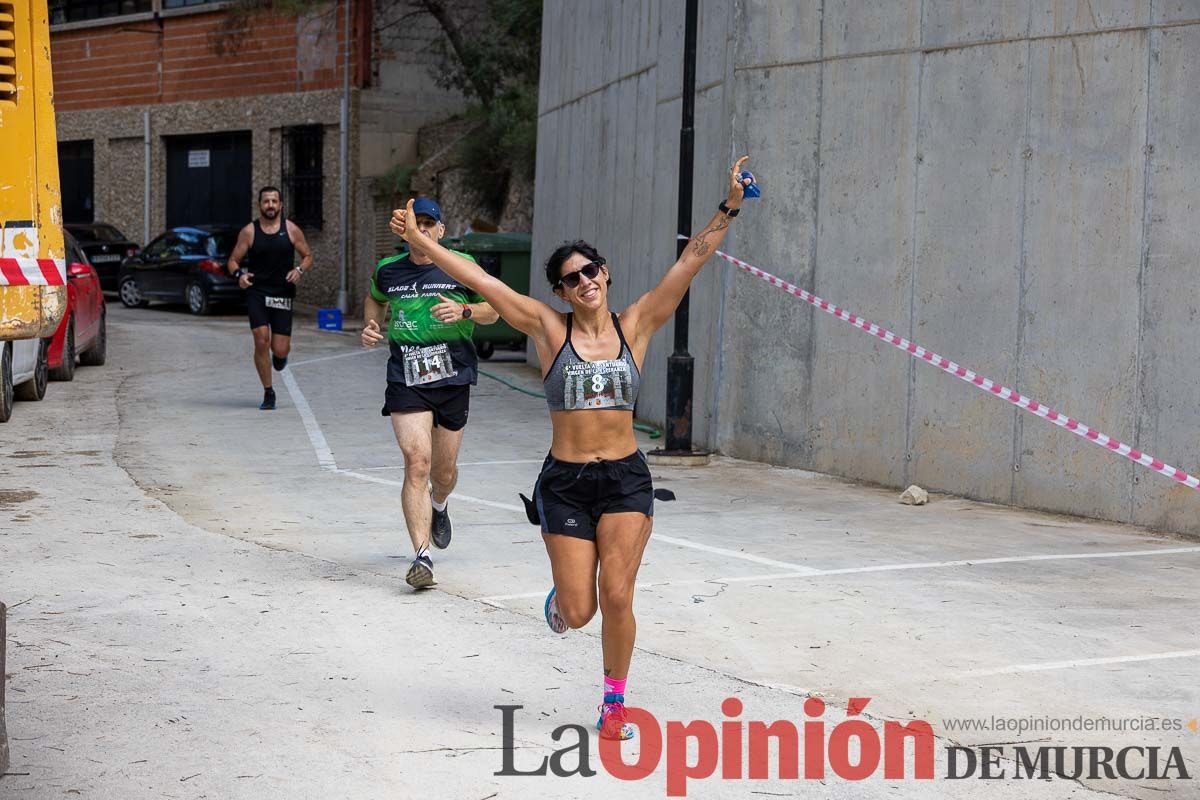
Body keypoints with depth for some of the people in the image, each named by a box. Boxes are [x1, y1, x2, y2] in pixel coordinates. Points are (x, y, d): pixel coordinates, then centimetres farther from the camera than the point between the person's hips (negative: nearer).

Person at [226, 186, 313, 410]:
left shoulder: (291, 230, 3)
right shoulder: (249, 232, 2)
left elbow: (308, 256, 12)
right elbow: (233, 260, 6)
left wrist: (300, 270, -10)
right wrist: (239, 274, -16)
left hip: (283, 294, 1)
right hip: (256, 292, -1)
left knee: (280, 350, -4)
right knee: (261, 341, -14)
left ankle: (280, 355, 38)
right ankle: (268, 393, 2)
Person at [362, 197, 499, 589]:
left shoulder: (461, 266, 0)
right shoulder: (388, 270, 6)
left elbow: (492, 310, 8)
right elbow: (375, 299, 29)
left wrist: (464, 311, -12)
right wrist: (371, 325, 9)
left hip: (453, 377, 0)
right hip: (406, 379, 0)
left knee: (444, 471, 12)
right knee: (417, 462, -17)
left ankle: (438, 506, 50)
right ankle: (422, 556, -19)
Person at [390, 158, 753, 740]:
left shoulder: (635, 326, 2)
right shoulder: (549, 329, 0)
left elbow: (692, 259, -3)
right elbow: (477, 279, -3)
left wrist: (728, 208, -11)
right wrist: (418, 240, -6)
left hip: (625, 479, 0)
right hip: (564, 483, 0)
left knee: (616, 598, -5)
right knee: (579, 611, 2)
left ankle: (614, 703, 16)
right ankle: (560, 596, 40)